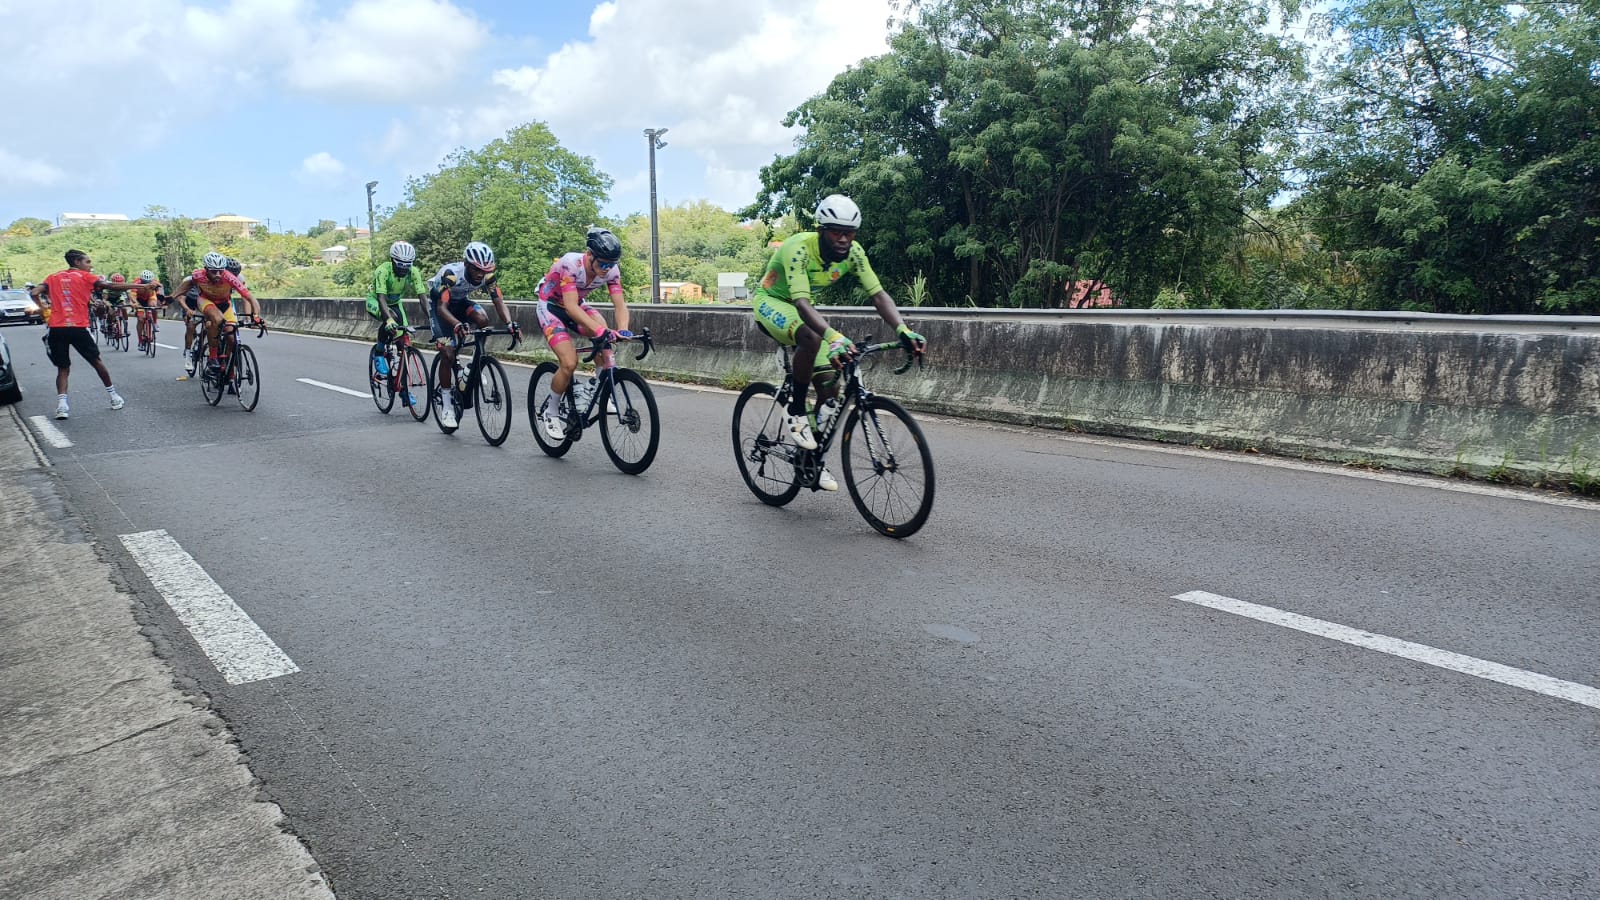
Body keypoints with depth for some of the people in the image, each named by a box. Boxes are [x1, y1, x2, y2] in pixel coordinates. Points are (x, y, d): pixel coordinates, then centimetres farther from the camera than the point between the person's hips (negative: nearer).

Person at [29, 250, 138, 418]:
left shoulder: (53, 277, 15)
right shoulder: (85, 277, 4)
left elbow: (35, 293, 3)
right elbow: (111, 287, -6)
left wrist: (43, 306, 21)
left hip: (56, 329, 3)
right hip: (78, 328, -3)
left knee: (62, 368, 9)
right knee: (96, 362, 15)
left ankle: (62, 405, -8)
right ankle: (114, 397, 23)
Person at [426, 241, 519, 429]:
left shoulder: (487, 276, -24)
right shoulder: (451, 273, -36)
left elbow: (499, 302, -29)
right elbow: (442, 307, -43)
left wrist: (510, 323, -49)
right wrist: (457, 325, -63)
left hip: (460, 302, 4)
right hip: (439, 303, -4)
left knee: (483, 320, -28)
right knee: (448, 353, -16)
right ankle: (446, 404, -2)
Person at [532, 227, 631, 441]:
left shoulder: (611, 270, -19)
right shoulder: (570, 264, -34)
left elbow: (620, 305, -23)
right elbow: (571, 307, -41)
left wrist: (622, 331, -43)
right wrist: (599, 330, -53)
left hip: (577, 305, 5)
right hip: (551, 307, -5)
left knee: (604, 333, -27)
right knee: (570, 363, -21)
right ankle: (549, 413, 0)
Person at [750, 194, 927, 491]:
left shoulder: (853, 252, -17)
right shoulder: (798, 248, -34)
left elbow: (878, 294, -20)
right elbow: (801, 302, -46)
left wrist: (903, 330, -38)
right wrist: (834, 336, -62)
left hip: (801, 308, 6)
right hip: (770, 302, -6)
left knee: (830, 383, -5)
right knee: (812, 338, -39)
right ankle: (795, 413, -19)